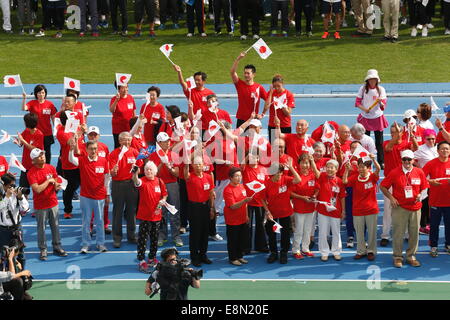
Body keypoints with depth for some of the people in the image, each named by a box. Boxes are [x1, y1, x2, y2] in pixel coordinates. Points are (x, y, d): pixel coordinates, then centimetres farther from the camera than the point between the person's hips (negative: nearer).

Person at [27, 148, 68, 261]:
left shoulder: (51, 168, 3)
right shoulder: (31, 173, -15)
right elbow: (37, 189, -22)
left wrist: (56, 186, -11)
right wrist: (48, 181, -16)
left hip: (53, 202, 5)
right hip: (40, 206, -5)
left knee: (55, 226, 13)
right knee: (41, 228, 3)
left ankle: (57, 247, 25)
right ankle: (43, 250, 13)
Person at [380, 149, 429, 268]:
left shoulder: (419, 172, 3)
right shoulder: (395, 173, -5)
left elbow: (424, 187, 13)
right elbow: (382, 186, 2)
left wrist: (420, 195, -7)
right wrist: (391, 198, -7)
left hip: (415, 207, 3)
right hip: (399, 207, -3)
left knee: (414, 233, 8)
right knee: (398, 233, 0)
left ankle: (411, 256, 21)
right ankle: (398, 257, 12)